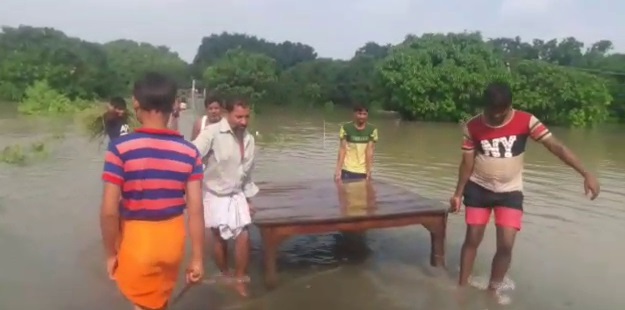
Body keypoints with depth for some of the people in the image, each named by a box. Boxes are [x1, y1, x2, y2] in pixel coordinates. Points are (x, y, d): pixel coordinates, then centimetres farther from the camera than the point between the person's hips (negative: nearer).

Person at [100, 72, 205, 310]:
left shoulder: (120, 148, -16)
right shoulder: (189, 152, -8)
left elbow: (109, 211, -17)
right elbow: (196, 210, -8)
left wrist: (111, 252, -1)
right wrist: (197, 258, 1)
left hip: (136, 238, -3)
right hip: (172, 238, 3)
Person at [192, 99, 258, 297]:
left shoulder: (248, 139, 0)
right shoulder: (212, 133, -20)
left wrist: (249, 198, 15)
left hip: (236, 195, 4)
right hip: (214, 195, -4)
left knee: (243, 236, -3)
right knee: (219, 238, 11)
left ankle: (240, 280, 15)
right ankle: (225, 277, 32)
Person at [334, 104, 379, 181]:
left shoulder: (372, 130, -2)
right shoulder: (346, 128, -6)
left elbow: (370, 151, -6)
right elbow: (342, 149, -7)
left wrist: (369, 170, -10)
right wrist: (338, 169, -12)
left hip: (363, 170, 2)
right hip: (347, 170, -1)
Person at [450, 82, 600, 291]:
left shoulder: (526, 121, -14)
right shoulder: (472, 127, -12)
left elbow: (556, 146, -19)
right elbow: (467, 162, -5)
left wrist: (586, 174, -26)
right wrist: (458, 193, -2)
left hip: (510, 192, 0)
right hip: (478, 188, 1)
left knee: (506, 245, -8)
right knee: (472, 240, 6)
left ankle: (492, 291, 13)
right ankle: (461, 288, 21)